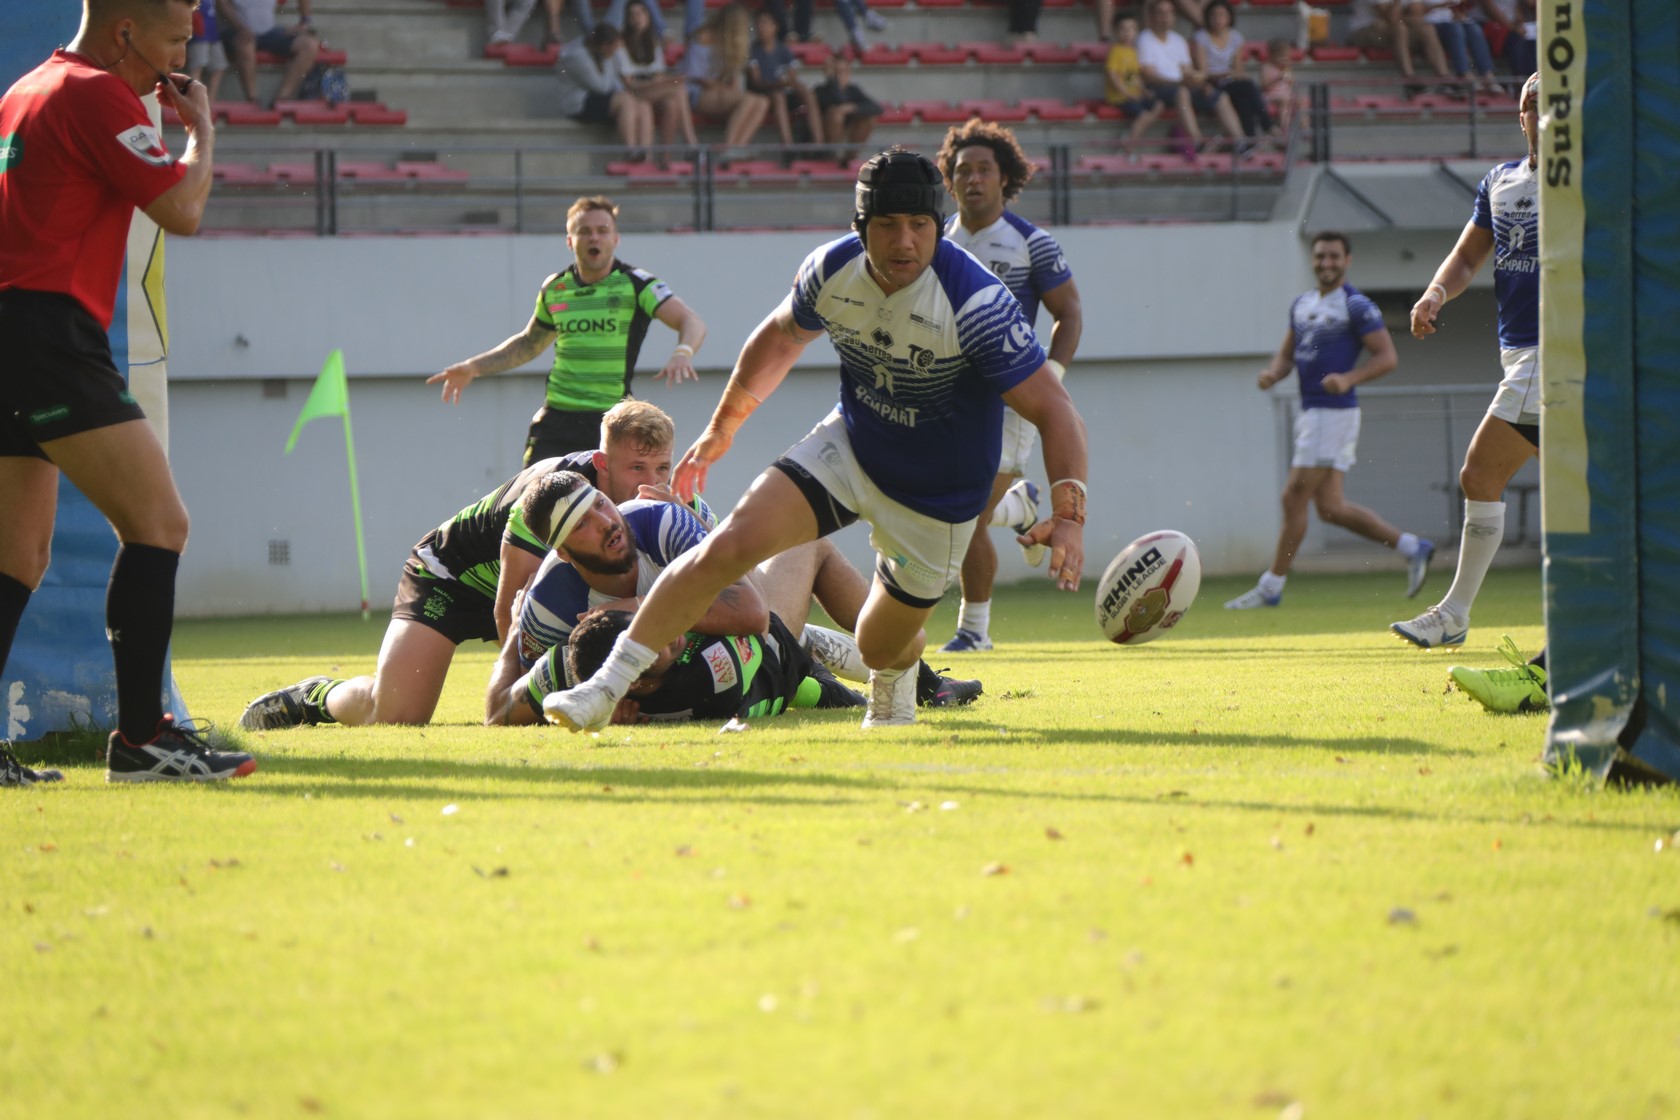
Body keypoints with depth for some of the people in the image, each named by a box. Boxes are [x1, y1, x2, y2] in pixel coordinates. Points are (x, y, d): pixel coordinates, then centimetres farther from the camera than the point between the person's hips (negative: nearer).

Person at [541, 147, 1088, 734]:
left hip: (936, 497, -3)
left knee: (881, 648, 10)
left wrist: (1069, 513, -41)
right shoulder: (833, 269, -13)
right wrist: (723, 426, 20)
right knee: (732, 543, -17)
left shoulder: (976, 304, -28)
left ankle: (895, 681, 51)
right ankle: (608, 686, -11)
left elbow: (1054, 410, -27)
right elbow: (779, 338, 10)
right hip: (850, 445, 3)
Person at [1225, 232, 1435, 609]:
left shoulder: (1356, 306, -8)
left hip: (1334, 413, -9)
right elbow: (1286, 354, 21)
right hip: (1310, 412, 9)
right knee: (1330, 507, 8)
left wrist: (1348, 379, -25)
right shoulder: (1302, 304, 17)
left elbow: (1387, 357, -11)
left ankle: (1271, 587, 0)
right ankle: (1411, 547, 17)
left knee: (1294, 498, -7)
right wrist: (1273, 373, -1)